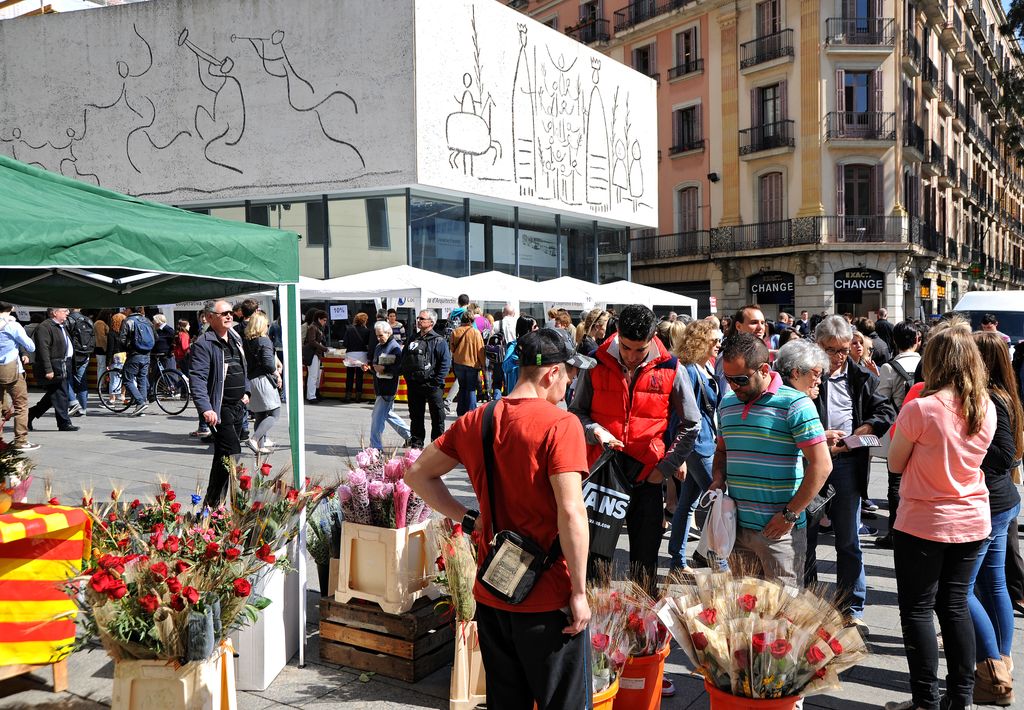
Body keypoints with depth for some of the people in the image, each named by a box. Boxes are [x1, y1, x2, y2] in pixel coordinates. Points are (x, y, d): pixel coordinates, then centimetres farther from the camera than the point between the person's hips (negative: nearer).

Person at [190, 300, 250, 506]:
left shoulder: (236, 338, 15)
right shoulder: (204, 343, -12)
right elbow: (197, 377, -21)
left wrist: (246, 391, 20)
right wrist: (205, 408, -30)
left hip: (238, 406, 8)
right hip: (220, 409, -8)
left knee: (223, 455, 14)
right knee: (232, 455, -13)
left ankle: (213, 501, 24)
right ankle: (212, 503, -3)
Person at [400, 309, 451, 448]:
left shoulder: (439, 341, -6)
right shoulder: (412, 339, 13)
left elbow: (446, 363, -11)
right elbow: (403, 359, 19)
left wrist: (436, 382, -15)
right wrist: (407, 376, 7)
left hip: (432, 386, -6)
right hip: (413, 385, 6)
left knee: (437, 417, 2)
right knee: (415, 417, 13)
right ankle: (416, 445, 23)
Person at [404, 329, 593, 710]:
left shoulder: (475, 421, 2)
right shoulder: (560, 424, -16)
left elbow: (418, 474, 11)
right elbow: (571, 512, -23)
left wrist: (467, 518, 7)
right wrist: (579, 592, -15)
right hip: (547, 599, -6)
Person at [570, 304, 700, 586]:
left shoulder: (670, 370, -7)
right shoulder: (597, 365, -6)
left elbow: (691, 425, 1)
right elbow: (576, 412, 5)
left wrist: (665, 468, -5)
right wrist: (595, 431, -16)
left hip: (647, 477, 0)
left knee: (645, 554, 11)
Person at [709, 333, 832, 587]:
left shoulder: (794, 405, -10)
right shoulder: (727, 403, 10)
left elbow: (821, 465, -13)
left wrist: (790, 514, -13)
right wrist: (718, 481, 4)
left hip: (779, 530, -6)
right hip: (737, 526, 6)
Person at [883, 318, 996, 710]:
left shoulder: (920, 408, -20)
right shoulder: (987, 408, -1)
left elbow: (895, 463, -7)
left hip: (923, 523, -6)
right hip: (972, 520, 6)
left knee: (918, 609, 6)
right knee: (955, 604, 16)